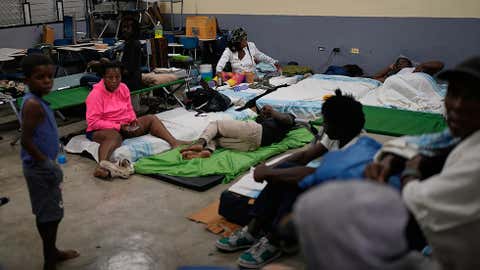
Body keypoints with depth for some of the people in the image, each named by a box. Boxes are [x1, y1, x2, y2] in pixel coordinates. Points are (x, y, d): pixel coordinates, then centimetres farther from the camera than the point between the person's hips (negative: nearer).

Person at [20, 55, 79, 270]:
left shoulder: (37, 101, 7)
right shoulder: (33, 104, -22)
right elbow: (26, 141, -26)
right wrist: (47, 163, -18)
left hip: (44, 166, 9)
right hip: (40, 169, -9)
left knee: (53, 211, 21)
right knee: (48, 214, 2)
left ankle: (52, 251, 38)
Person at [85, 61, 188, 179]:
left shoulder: (123, 88, 4)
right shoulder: (96, 94, -15)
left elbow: (129, 110, 14)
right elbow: (93, 122, -19)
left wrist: (133, 120, -9)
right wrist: (118, 126, -24)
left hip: (124, 126, 7)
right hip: (102, 130, -7)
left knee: (151, 118, -6)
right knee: (114, 136, -42)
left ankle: (174, 142, -25)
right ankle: (102, 165, -71)